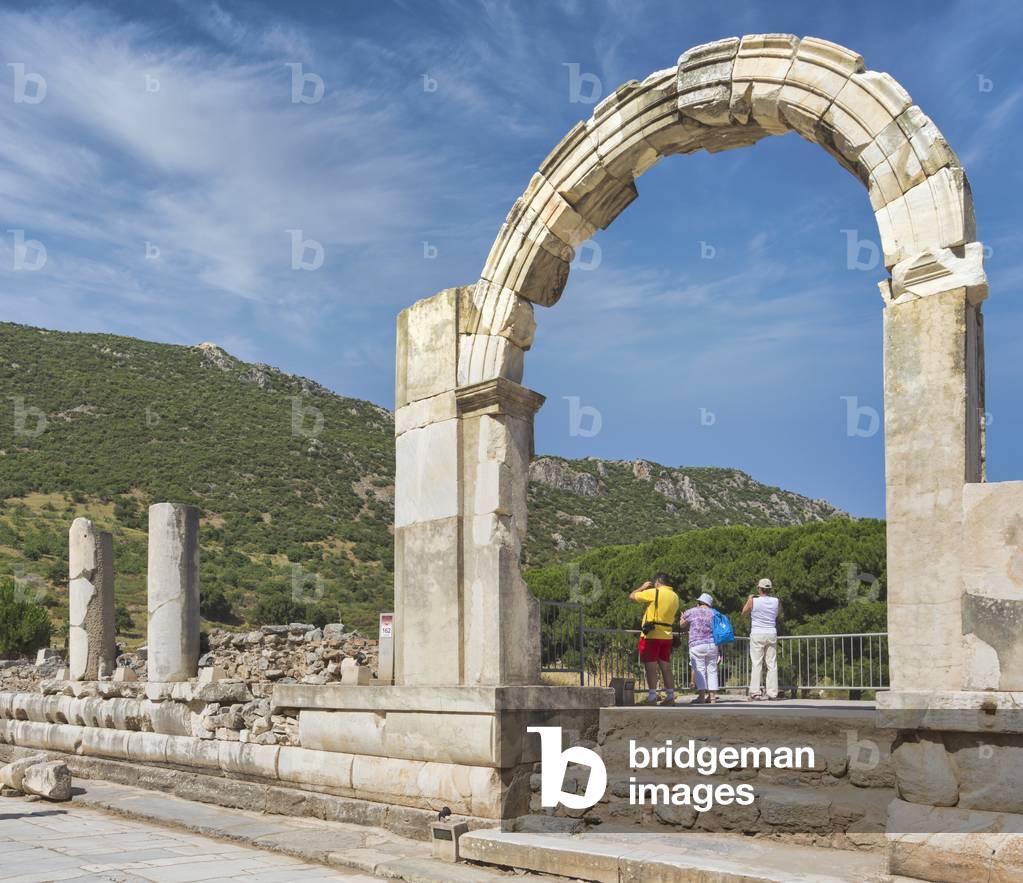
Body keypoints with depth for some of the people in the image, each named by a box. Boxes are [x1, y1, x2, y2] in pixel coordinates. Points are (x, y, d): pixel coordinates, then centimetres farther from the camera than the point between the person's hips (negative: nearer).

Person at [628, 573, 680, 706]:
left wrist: (642, 587, 15)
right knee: (666, 667, 12)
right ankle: (670, 697, 13)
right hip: (667, 636, 6)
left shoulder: (654, 593, -11)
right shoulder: (675, 597, 9)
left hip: (651, 635, -6)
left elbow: (631, 596, -3)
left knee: (651, 667, -5)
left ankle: (652, 697, -10)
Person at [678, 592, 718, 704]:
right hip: (712, 644, 4)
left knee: (699, 670, -4)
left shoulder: (691, 612, 2)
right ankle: (713, 695, 3)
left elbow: (681, 625, 11)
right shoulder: (714, 613, 13)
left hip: (697, 645, -4)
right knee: (712, 670, 7)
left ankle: (701, 695, -11)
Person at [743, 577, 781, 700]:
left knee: (756, 665, 0)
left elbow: (744, 613, 8)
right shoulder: (776, 601, 0)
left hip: (757, 634, -2)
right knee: (772, 665, 6)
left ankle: (755, 692, -4)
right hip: (771, 634, 2)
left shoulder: (753, 601, -9)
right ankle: (772, 693, 4)